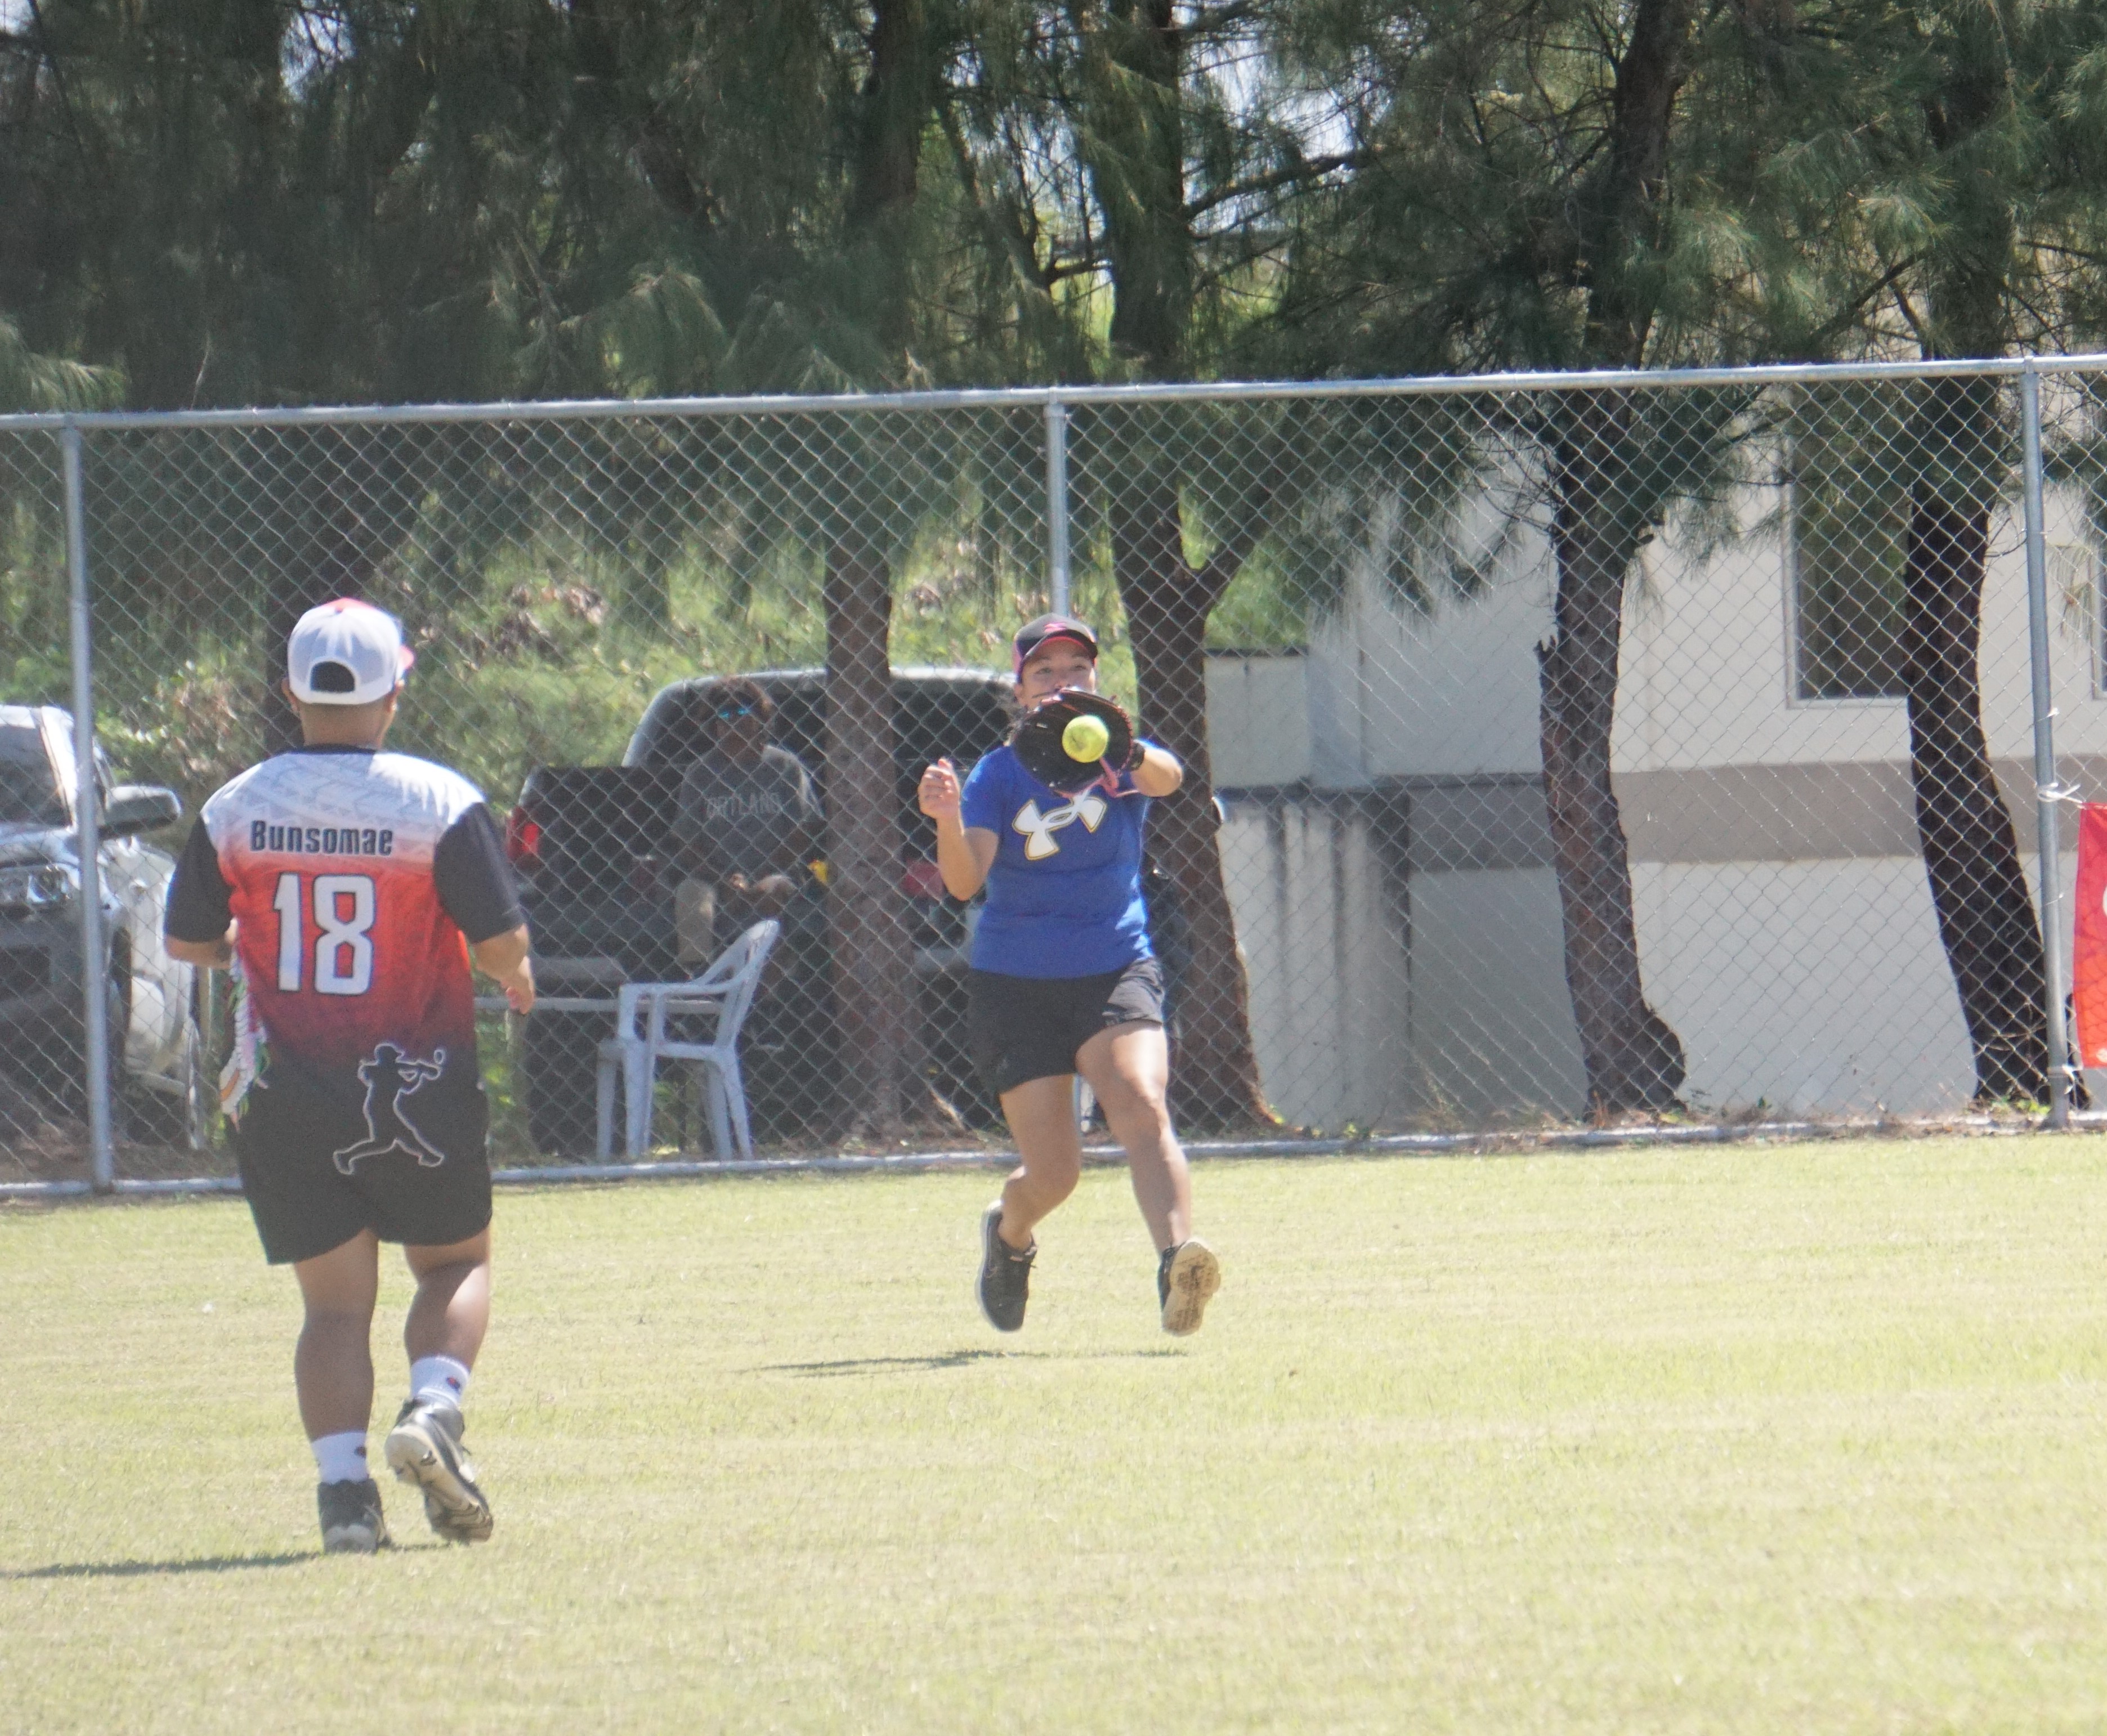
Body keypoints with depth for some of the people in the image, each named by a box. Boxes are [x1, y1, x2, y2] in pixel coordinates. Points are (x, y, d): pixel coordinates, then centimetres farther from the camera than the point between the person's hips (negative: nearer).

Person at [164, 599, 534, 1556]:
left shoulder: (235, 809, -2)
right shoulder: (442, 803, -10)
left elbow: (189, 941, 7)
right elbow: (499, 941, -12)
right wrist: (516, 976, 11)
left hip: (283, 1101, 2)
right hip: (417, 1088, -2)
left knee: (334, 1300, 8)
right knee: (457, 1261, 16)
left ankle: (342, 1479, -8)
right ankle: (432, 1407, -10)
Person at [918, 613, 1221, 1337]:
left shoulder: (1120, 756, 0)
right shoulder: (999, 774, 0)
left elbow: (1167, 776, -25)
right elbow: (964, 881, -12)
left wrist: (1128, 756, -49)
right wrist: (947, 820, -34)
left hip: (1116, 971, 0)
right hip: (1015, 985, 0)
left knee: (1140, 1106, -27)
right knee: (1053, 1172, 0)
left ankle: (1178, 1262, -43)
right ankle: (1009, 1235, 35)